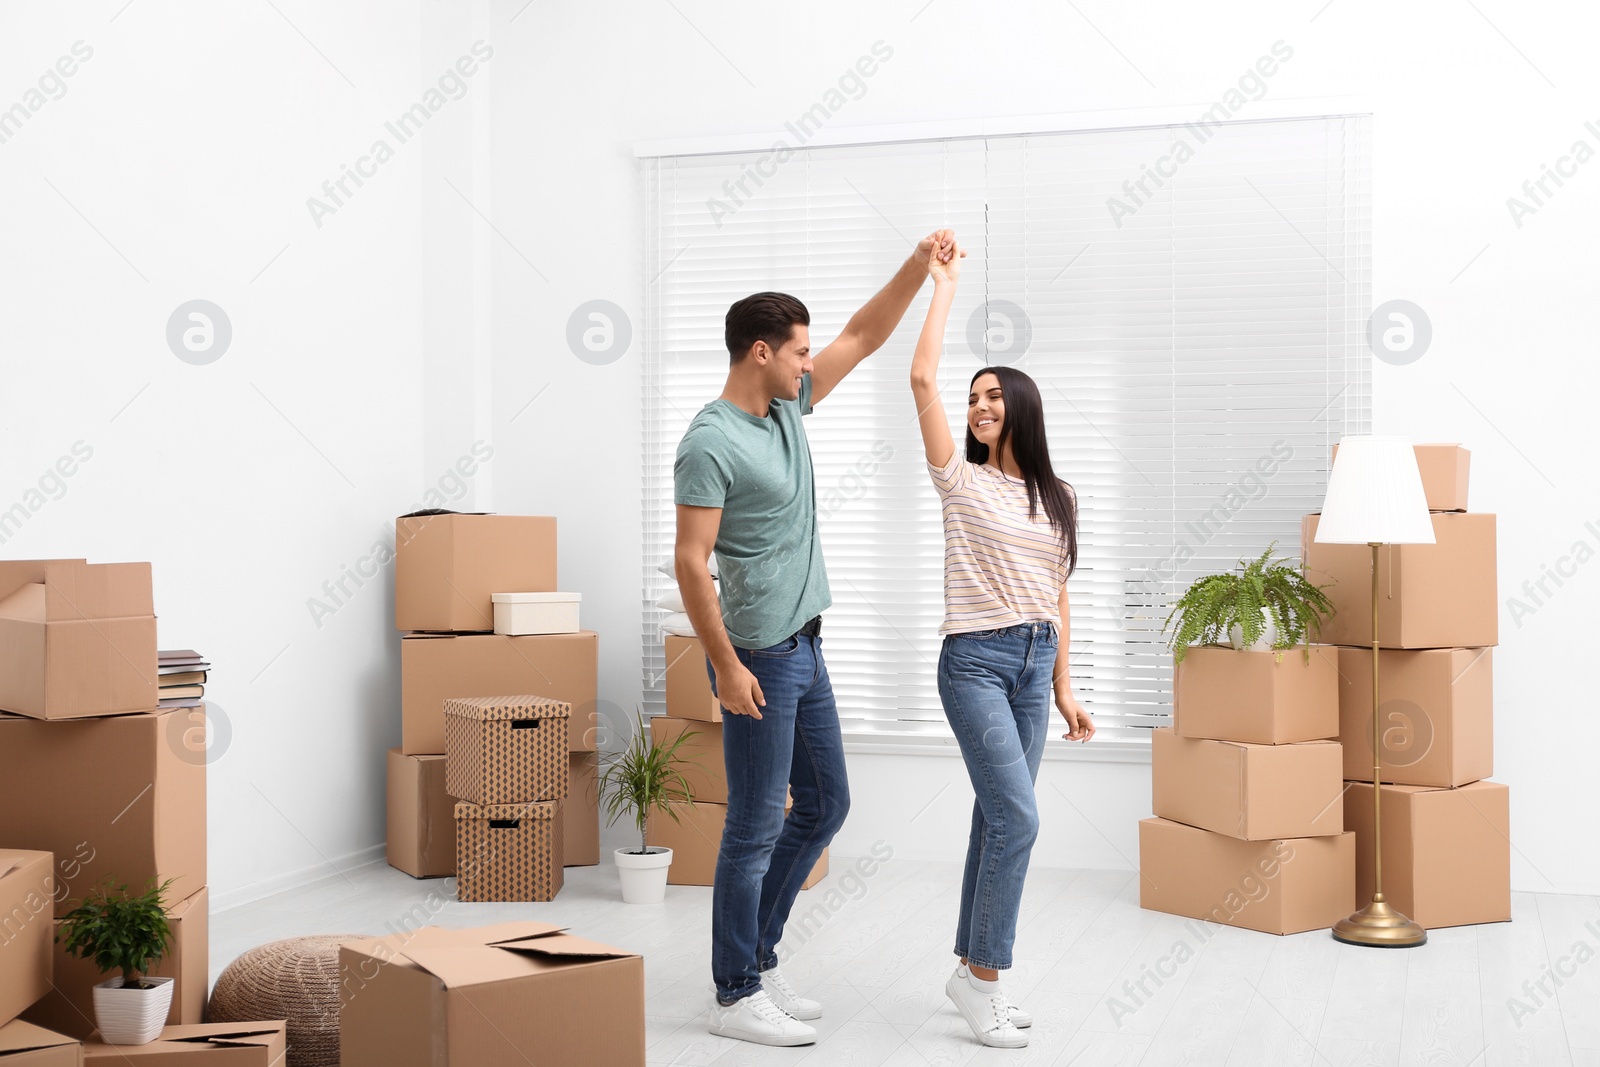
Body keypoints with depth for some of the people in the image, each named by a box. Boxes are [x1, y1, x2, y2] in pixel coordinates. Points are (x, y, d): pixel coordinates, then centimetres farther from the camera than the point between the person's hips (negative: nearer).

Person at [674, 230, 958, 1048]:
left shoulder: (787, 408, 9)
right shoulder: (710, 443, -17)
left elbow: (865, 335, 15)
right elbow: (690, 561, -20)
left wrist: (919, 265, 4)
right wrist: (726, 665, -22)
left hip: (805, 648, 10)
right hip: (759, 658, -9)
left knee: (824, 804, 15)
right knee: (756, 826, -1)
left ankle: (756, 958, 27)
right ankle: (736, 996, 11)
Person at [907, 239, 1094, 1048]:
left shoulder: (1055, 498, 12)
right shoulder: (961, 480, -1)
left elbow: (1057, 595, 14)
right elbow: (923, 378, -10)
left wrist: (1063, 687, 12)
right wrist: (945, 285, -2)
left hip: (1033, 664, 5)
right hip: (975, 661, -5)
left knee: (997, 819, 9)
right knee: (1017, 818, -13)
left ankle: (970, 968, 19)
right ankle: (983, 977, -1)